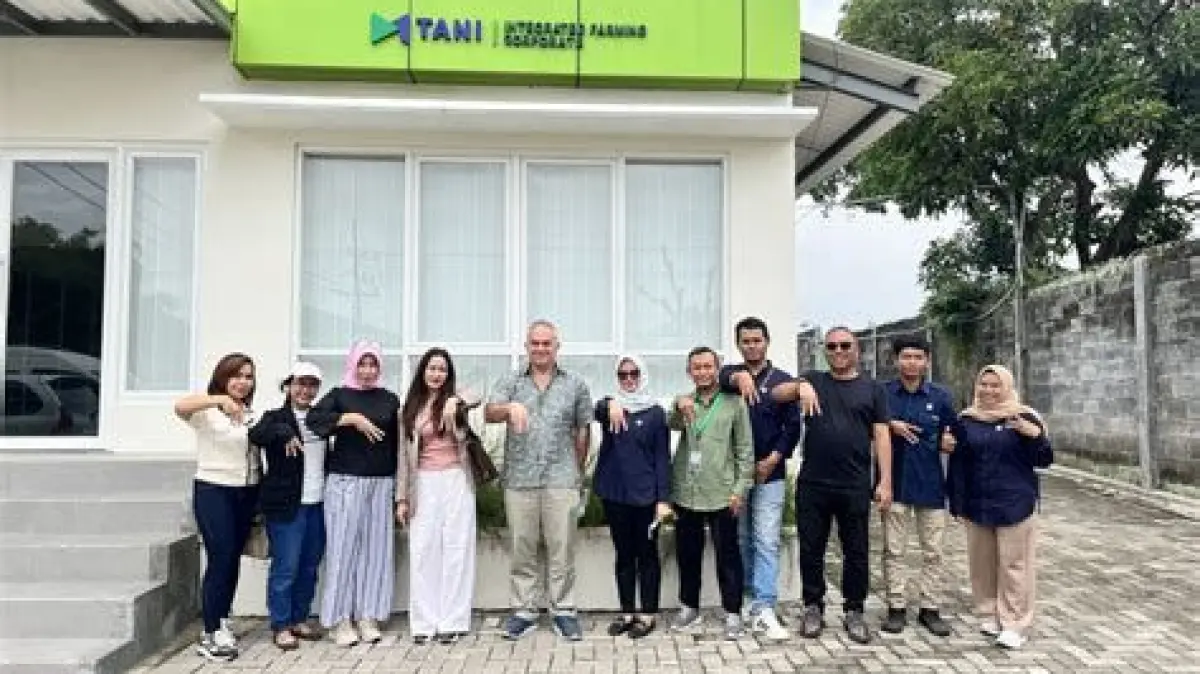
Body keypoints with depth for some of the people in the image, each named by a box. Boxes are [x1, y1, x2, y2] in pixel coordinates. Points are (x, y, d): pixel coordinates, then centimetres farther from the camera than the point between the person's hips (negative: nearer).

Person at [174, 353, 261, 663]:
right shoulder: (207, 411, -7)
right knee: (220, 559, -8)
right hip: (213, 491, -5)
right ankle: (210, 635, 2)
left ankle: (221, 624, 23)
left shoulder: (252, 414, 11)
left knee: (233, 559, 11)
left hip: (247, 492, 5)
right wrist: (221, 399, -41)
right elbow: (180, 406, -29)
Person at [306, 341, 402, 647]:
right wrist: (352, 418, -20)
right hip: (345, 481, -3)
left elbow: (396, 443, 11)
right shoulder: (339, 395, 3)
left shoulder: (390, 399, 10)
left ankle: (368, 617, 14)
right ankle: (340, 620, 8)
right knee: (344, 547, -1)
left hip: (381, 482, 3)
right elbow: (314, 419, -15)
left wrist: (400, 488, 7)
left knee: (376, 547, 5)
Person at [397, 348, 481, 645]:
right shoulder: (410, 408, 9)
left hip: (456, 480, -2)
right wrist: (402, 496, 6)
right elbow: (405, 453, 9)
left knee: (456, 549, 0)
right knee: (423, 551, 2)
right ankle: (424, 623, 10)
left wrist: (457, 404, -39)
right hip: (424, 484, 2)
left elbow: (479, 402, -18)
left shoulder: (455, 400, 3)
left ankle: (452, 622, 6)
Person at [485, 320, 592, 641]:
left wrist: (576, 471, 12)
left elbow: (582, 430, 11)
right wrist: (511, 407, -28)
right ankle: (522, 611, 19)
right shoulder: (511, 382, 7)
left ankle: (563, 611, 16)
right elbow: (489, 413, -8)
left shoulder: (575, 384, 7)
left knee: (562, 549, 4)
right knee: (521, 548, 8)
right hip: (519, 479, 1)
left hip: (561, 480, -1)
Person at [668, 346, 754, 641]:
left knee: (728, 556, 4)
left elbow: (745, 449, -1)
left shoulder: (734, 402, 0)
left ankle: (733, 614, 16)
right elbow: (672, 424, -14)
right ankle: (689, 608, 29)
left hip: (720, 493, -3)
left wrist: (740, 487, -7)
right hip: (685, 493, 3)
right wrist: (679, 407, -36)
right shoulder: (683, 401, 8)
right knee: (687, 554, 14)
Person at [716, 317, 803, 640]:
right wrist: (738, 377, -34)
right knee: (742, 540, 10)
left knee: (767, 542, -5)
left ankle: (764, 610, -4)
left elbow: (793, 426, 0)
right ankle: (751, 599, 22)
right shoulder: (730, 373, 8)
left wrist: (772, 460, -8)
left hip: (770, 474, -2)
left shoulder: (782, 380, 4)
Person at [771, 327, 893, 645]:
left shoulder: (872, 388, 6)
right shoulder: (813, 380, 8)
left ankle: (854, 611, 24)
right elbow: (776, 393, -6)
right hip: (812, 485, 1)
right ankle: (813, 608, 23)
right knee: (811, 549, 9)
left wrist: (885, 481, -5)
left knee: (856, 552, 9)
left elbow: (881, 436, 2)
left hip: (855, 487, 0)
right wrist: (800, 386, -27)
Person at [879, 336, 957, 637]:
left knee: (932, 551, 8)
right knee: (893, 549, 5)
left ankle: (929, 608, 21)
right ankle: (896, 607, 17)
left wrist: (950, 441, -13)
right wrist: (889, 425, -14)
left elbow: (953, 435, 9)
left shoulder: (941, 396, 2)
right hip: (895, 481, -1)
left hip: (930, 484, 1)